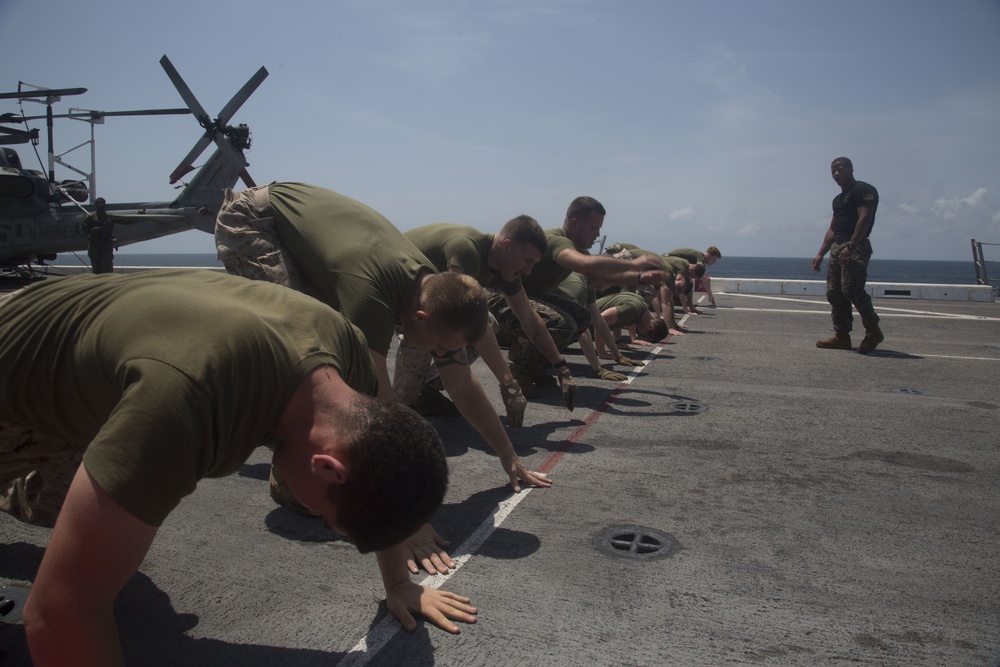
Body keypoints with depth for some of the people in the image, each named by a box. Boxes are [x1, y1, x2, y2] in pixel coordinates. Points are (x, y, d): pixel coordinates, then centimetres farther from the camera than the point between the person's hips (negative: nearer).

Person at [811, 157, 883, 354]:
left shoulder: (864, 190, -3)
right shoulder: (838, 199, 25)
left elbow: (865, 217, -16)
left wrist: (851, 246, -25)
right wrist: (820, 254, 19)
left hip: (856, 247, -9)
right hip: (837, 247, 9)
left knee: (851, 288, -20)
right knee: (834, 292, 3)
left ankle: (873, 331, -7)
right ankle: (842, 336, 6)